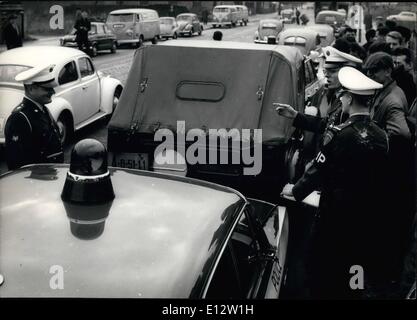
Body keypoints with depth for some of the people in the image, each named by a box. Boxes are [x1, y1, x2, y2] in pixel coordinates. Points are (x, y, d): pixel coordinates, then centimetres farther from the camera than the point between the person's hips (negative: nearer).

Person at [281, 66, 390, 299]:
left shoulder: (340, 134, -21)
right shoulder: (381, 135, -5)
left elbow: (319, 170, -15)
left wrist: (295, 190, 5)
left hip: (337, 214, -5)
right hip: (368, 216, 5)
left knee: (323, 271, 13)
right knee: (354, 275, 22)